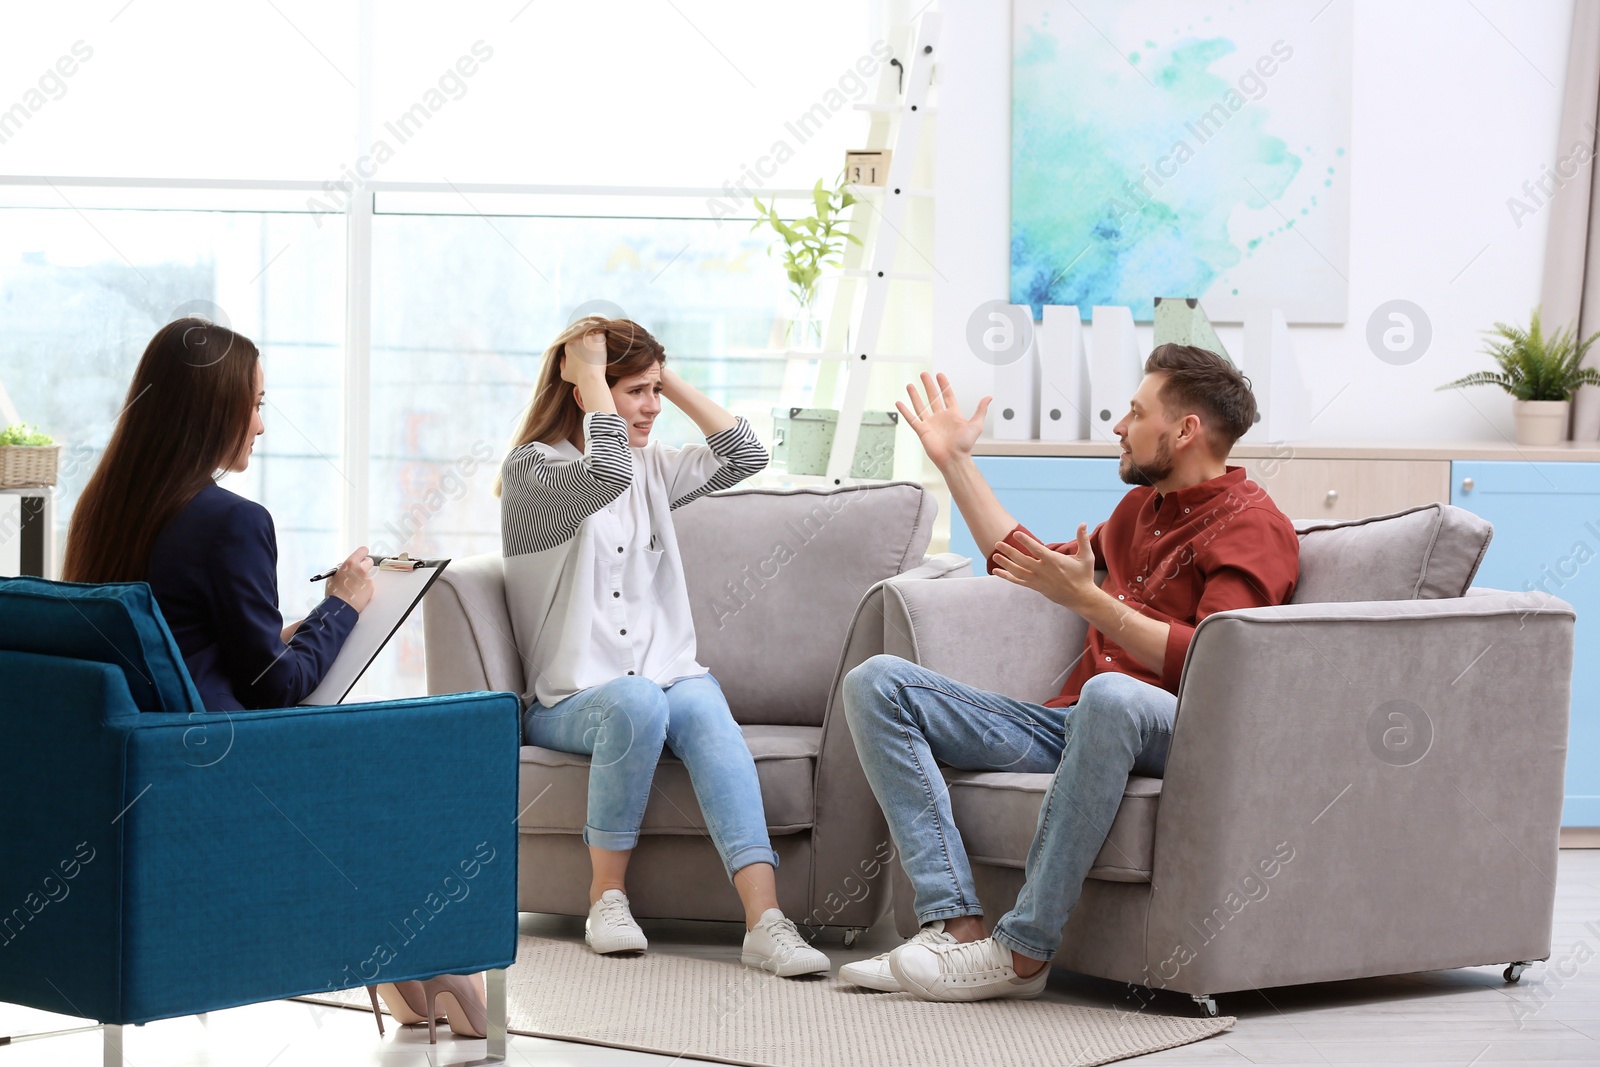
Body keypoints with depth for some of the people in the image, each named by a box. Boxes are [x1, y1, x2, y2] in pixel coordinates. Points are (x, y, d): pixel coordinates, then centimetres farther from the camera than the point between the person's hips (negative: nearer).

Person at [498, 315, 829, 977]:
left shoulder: (653, 469, 19)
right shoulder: (531, 468, -2)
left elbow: (744, 455, 10)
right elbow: (607, 473, -23)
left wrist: (669, 379, 10)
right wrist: (591, 374, -11)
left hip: (671, 677, 4)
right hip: (570, 703, -4)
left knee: (703, 707, -31)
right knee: (637, 701, -38)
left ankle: (765, 921, -46)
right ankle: (606, 896, -22)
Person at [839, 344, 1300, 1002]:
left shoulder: (1253, 526, 0)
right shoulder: (1142, 506, 27)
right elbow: (1024, 564, 40)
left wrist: (1088, 600, -17)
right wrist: (954, 459, 38)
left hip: (1171, 732, -8)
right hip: (1064, 723, 8)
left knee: (1109, 694, -45)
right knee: (876, 684, -7)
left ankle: (1022, 951, -38)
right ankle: (956, 925, -27)